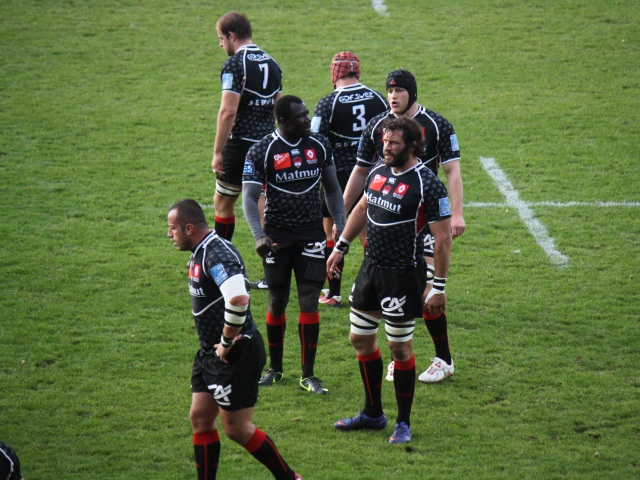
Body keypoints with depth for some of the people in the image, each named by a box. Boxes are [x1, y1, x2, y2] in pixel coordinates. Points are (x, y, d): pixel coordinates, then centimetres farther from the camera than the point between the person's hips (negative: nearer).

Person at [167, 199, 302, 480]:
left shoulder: (217, 254, -22)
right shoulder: (200, 252, 11)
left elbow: (238, 300, -37)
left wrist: (226, 344, -24)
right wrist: (218, 345, 16)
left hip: (236, 354, -10)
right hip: (211, 352, 10)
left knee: (236, 428, -2)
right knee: (200, 419, 10)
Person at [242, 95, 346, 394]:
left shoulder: (320, 146, 3)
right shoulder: (262, 152, -8)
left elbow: (332, 189, 14)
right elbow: (249, 197, -10)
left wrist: (341, 226, 5)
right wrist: (259, 236, -24)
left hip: (312, 235, 2)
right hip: (278, 235, -2)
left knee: (309, 302, -3)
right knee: (277, 302, 7)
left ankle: (308, 374, 3)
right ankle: (274, 369, 22)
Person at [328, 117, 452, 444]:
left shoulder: (426, 184, -17)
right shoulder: (378, 172, 5)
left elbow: (443, 238, -16)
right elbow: (362, 209, 23)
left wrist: (439, 287, -16)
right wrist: (340, 247, 24)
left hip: (403, 275, -8)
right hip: (371, 268, 8)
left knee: (400, 347, 0)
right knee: (360, 340, 13)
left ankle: (404, 423, 14)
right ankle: (373, 414, 28)